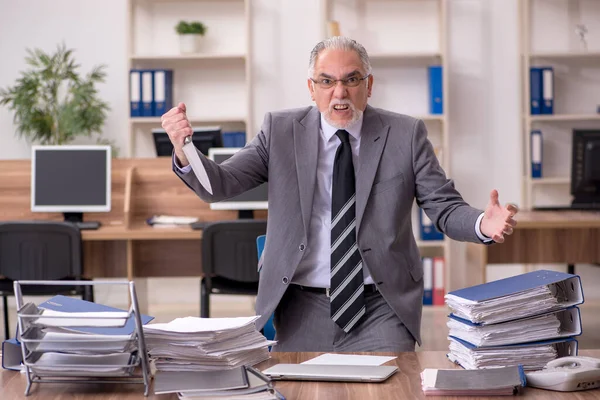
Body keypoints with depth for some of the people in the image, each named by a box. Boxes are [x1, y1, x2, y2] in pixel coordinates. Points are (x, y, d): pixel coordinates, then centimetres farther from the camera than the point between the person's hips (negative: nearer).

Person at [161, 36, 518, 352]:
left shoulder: (405, 134, 1)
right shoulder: (281, 130, 3)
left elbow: (446, 209, 0)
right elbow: (219, 185, -2)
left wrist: (483, 224, -22)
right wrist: (183, 150, -22)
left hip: (382, 305, -1)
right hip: (302, 307, 1)